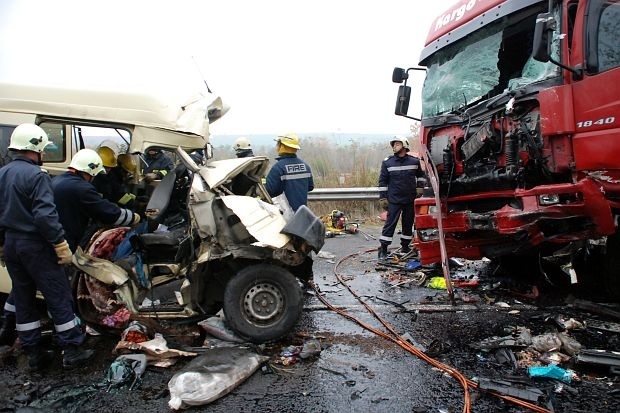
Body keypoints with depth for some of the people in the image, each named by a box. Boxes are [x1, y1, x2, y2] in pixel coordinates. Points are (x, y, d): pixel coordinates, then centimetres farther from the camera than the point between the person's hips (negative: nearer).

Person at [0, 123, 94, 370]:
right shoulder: (35, 175, -16)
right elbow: (45, 215, -24)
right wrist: (62, 245, -21)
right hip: (34, 245, -9)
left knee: (23, 299, 14)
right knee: (58, 296, 0)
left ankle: (34, 354, 22)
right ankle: (72, 351, 6)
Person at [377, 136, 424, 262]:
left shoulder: (414, 161, 2)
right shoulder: (387, 162, -1)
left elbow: (421, 176, 16)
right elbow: (382, 181, 0)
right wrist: (383, 198, -4)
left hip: (410, 200, 3)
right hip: (394, 200, -2)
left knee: (408, 224, 12)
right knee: (390, 224, -5)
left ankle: (405, 246, 28)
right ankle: (383, 249, 0)